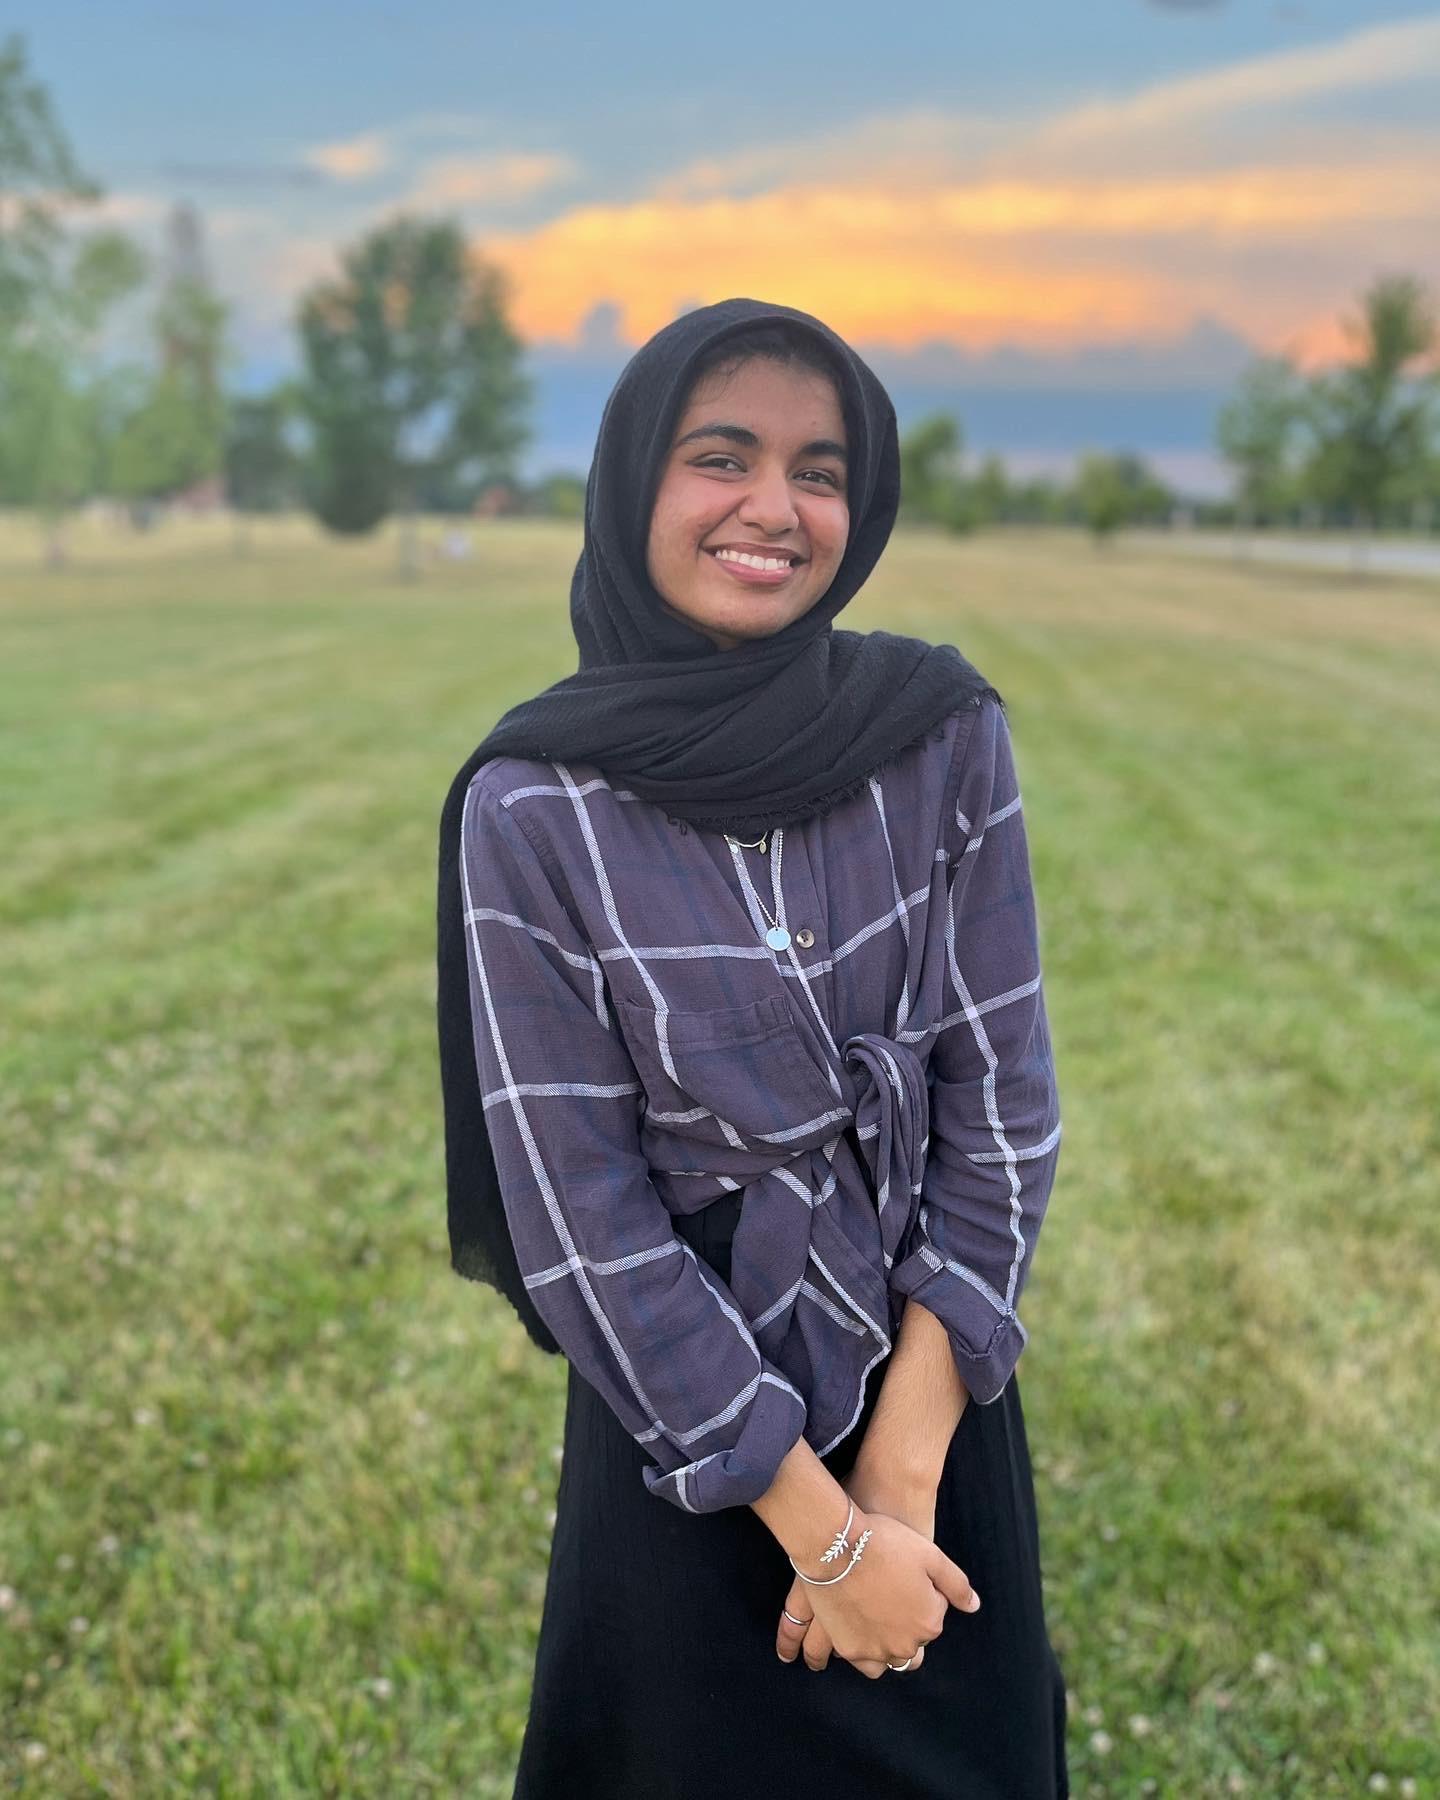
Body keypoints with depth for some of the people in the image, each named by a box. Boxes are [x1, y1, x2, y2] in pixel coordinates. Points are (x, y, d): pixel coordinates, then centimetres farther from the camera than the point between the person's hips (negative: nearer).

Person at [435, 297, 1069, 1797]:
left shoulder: (943, 735, -9)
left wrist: (904, 1463, -11)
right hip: (685, 1414, -2)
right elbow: (578, 1205, -14)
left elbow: (1001, 1097, -6)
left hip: (939, 1388, 3)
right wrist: (820, 1528, -12)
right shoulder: (533, 807, -15)